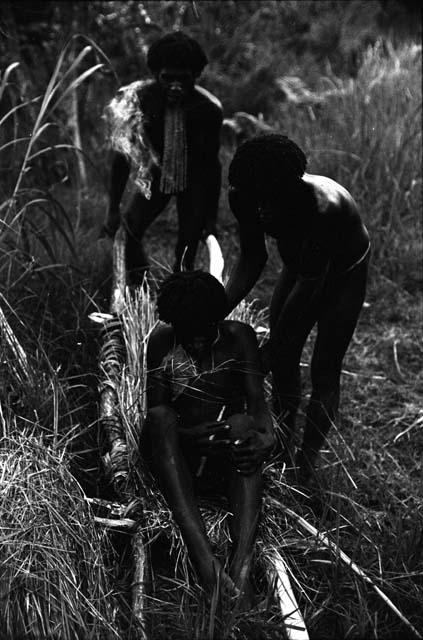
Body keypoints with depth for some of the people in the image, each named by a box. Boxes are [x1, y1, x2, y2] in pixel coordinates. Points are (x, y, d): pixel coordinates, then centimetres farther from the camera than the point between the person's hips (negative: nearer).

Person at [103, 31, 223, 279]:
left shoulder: (208, 109, -25)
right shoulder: (138, 99, -25)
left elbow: (212, 163, -13)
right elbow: (122, 154, -15)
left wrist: (211, 216, -8)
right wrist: (114, 209, -13)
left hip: (194, 178, -1)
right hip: (155, 173, 1)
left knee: (186, 254, -5)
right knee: (126, 234, -9)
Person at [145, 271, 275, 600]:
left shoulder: (238, 336, 2)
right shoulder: (162, 341, 3)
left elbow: (257, 399, -10)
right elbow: (156, 409, -6)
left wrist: (268, 436, -33)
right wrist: (187, 435, -27)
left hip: (231, 459, 0)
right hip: (182, 456, 0)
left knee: (243, 423, -33)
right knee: (159, 418, -31)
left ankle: (242, 565, -52)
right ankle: (203, 558, -50)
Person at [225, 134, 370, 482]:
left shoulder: (322, 207, -43)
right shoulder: (247, 198, -26)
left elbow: (309, 284, -34)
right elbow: (252, 260, -13)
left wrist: (273, 345, -29)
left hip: (343, 273, -5)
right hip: (300, 264, 5)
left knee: (324, 370, -2)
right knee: (283, 362, 6)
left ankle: (307, 462, 11)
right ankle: (282, 448, 23)